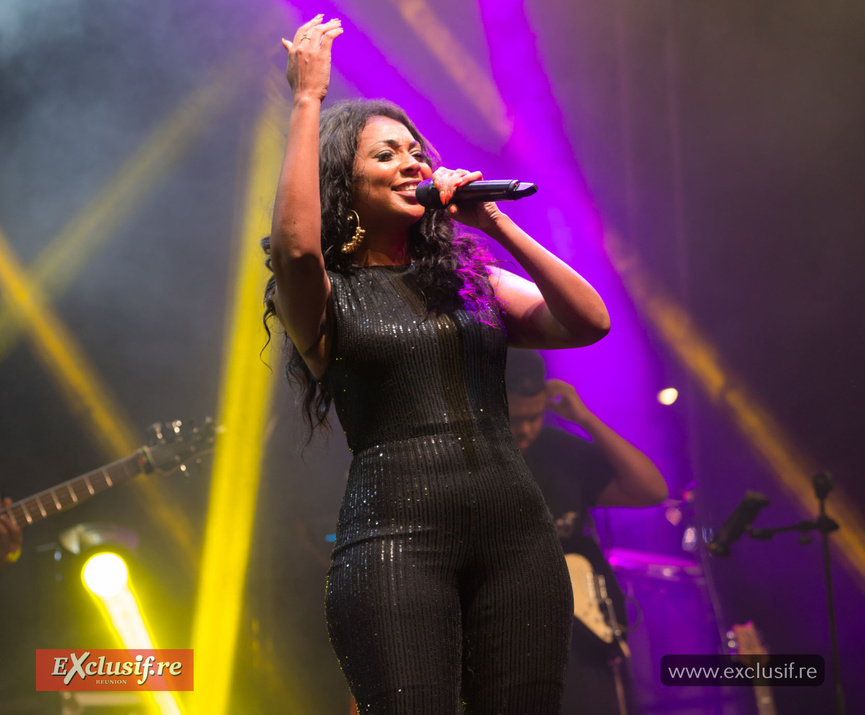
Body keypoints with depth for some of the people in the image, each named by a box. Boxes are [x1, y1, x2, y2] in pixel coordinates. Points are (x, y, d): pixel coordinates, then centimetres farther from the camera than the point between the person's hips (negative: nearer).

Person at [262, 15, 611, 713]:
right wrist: (308, 99, -8)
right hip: (396, 534, -4)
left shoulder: (469, 281, 20)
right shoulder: (326, 298, 7)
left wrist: (494, 223, 4)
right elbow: (294, 244, -16)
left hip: (517, 530, 4)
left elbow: (590, 322, 8)